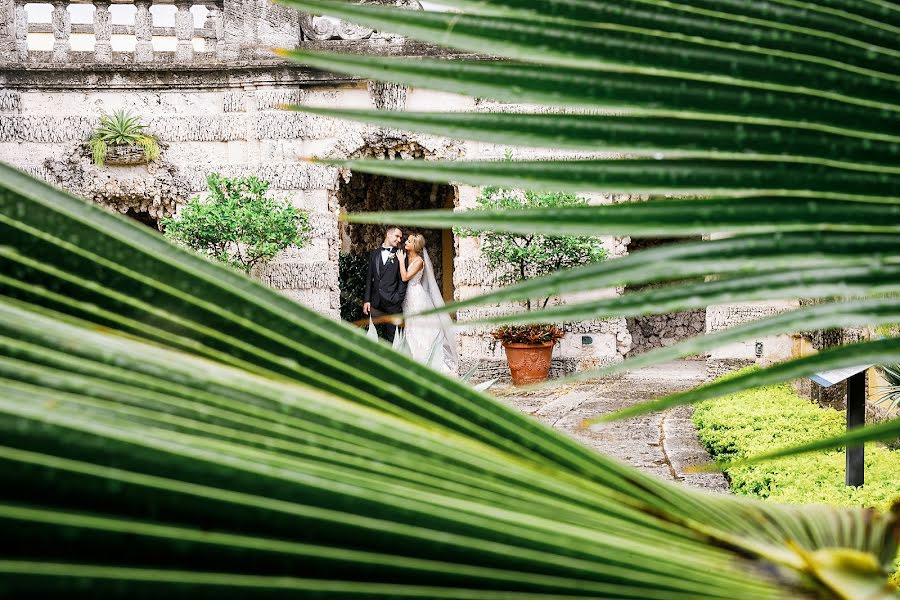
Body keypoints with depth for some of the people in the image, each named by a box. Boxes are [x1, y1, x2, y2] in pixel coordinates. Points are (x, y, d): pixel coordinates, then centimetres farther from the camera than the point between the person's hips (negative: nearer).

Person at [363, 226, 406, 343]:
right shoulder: (374, 253, 11)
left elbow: (403, 279, -2)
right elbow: (369, 277, 10)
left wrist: (399, 299, -10)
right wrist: (366, 300, 4)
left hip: (392, 304, -3)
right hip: (375, 303, 3)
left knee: (390, 336, 3)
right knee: (379, 336, 7)